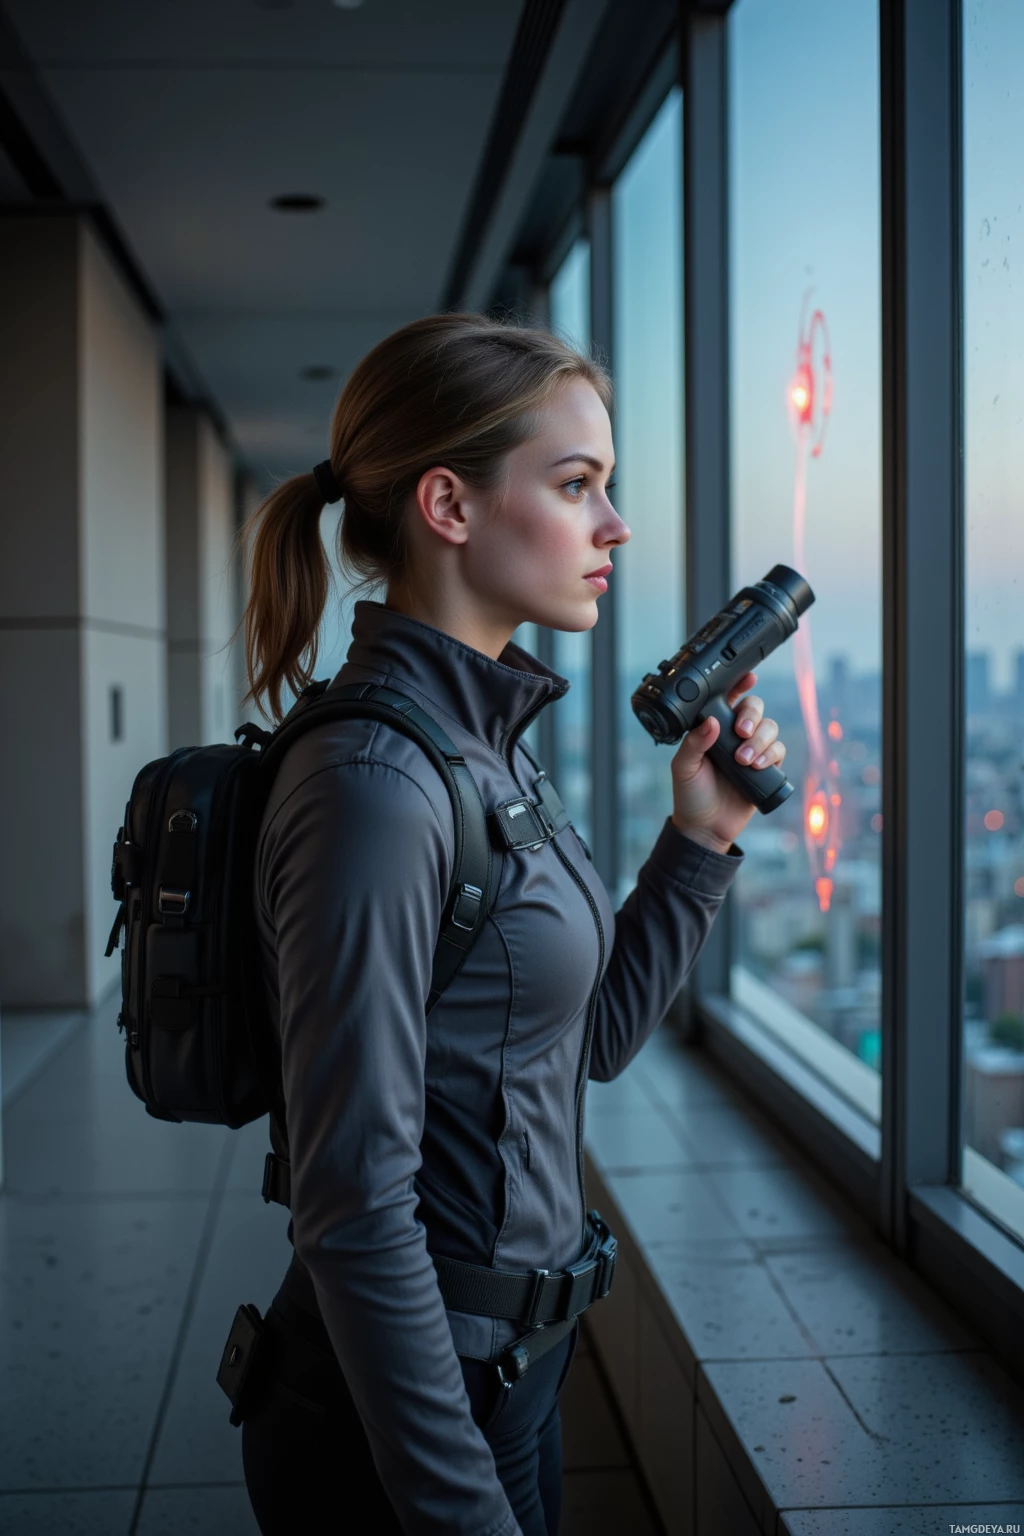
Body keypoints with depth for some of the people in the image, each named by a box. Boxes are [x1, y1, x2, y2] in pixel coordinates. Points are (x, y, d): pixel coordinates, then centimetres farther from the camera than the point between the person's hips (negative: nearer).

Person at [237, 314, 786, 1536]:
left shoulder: (488, 743, 4)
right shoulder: (375, 783, -25)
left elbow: (593, 1039, 11)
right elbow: (354, 1215, -25)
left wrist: (700, 837, 2)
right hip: (402, 1428, -9)